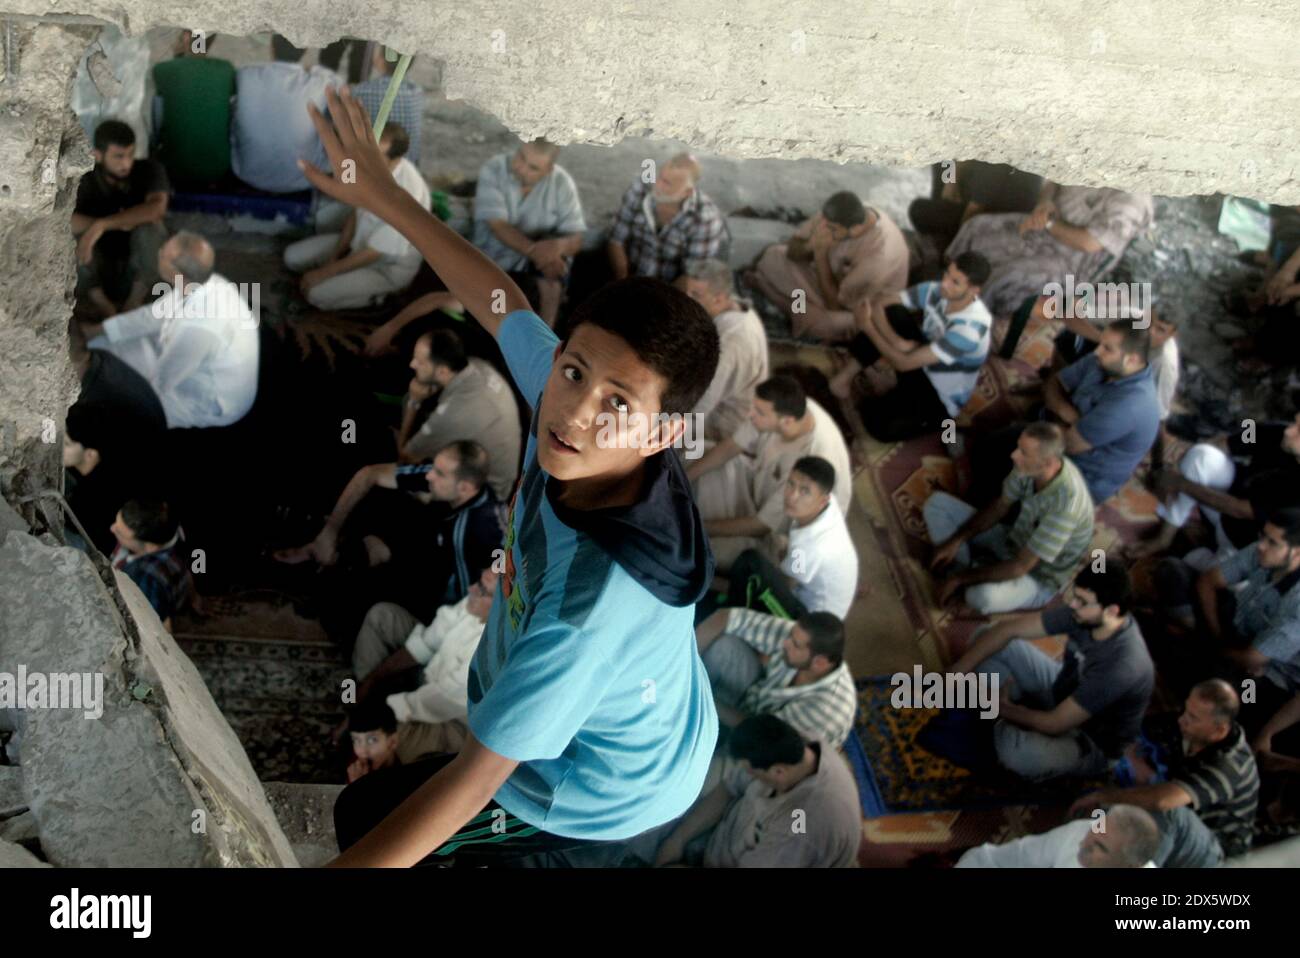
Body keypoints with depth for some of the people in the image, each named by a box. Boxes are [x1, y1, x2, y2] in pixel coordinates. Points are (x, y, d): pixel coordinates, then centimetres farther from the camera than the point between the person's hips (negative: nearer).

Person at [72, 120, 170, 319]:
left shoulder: (150, 170, -11)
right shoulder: (83, 182, -11)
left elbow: (157, 207, -33)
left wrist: (102, 225, -41)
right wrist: (118, 224, -34)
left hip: (139, 272, 0)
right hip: (99, 276, 0)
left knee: (150, 228, -31)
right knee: (73, 236, -29)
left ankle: (132, 307, -14)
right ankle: (105, 309, -14)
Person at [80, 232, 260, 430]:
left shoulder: (196, 327, -41)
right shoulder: (206, 282, -16)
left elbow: (159, 383, -24)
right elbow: (155, 314, 3)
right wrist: (97, 329, 9)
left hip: (213, 405, -7)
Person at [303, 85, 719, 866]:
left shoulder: (594, 599, -45)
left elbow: (476, 781, -39)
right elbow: (500, 301, -7)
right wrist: (382, 194, -4)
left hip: (597, 794, -7)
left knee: (361, 814, 9)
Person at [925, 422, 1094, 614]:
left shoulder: (1065, 503, -38)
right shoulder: (1031, 466, -17)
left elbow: (1020, 566, -32)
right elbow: (1000, 506, 2)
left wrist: (960, 578, -24)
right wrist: (956, 540, -8)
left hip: (1039, 575, -7)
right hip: (1013, 541, 7)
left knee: (983, 595, -40)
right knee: (937, 503, 1)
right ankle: (971, 568, -5)